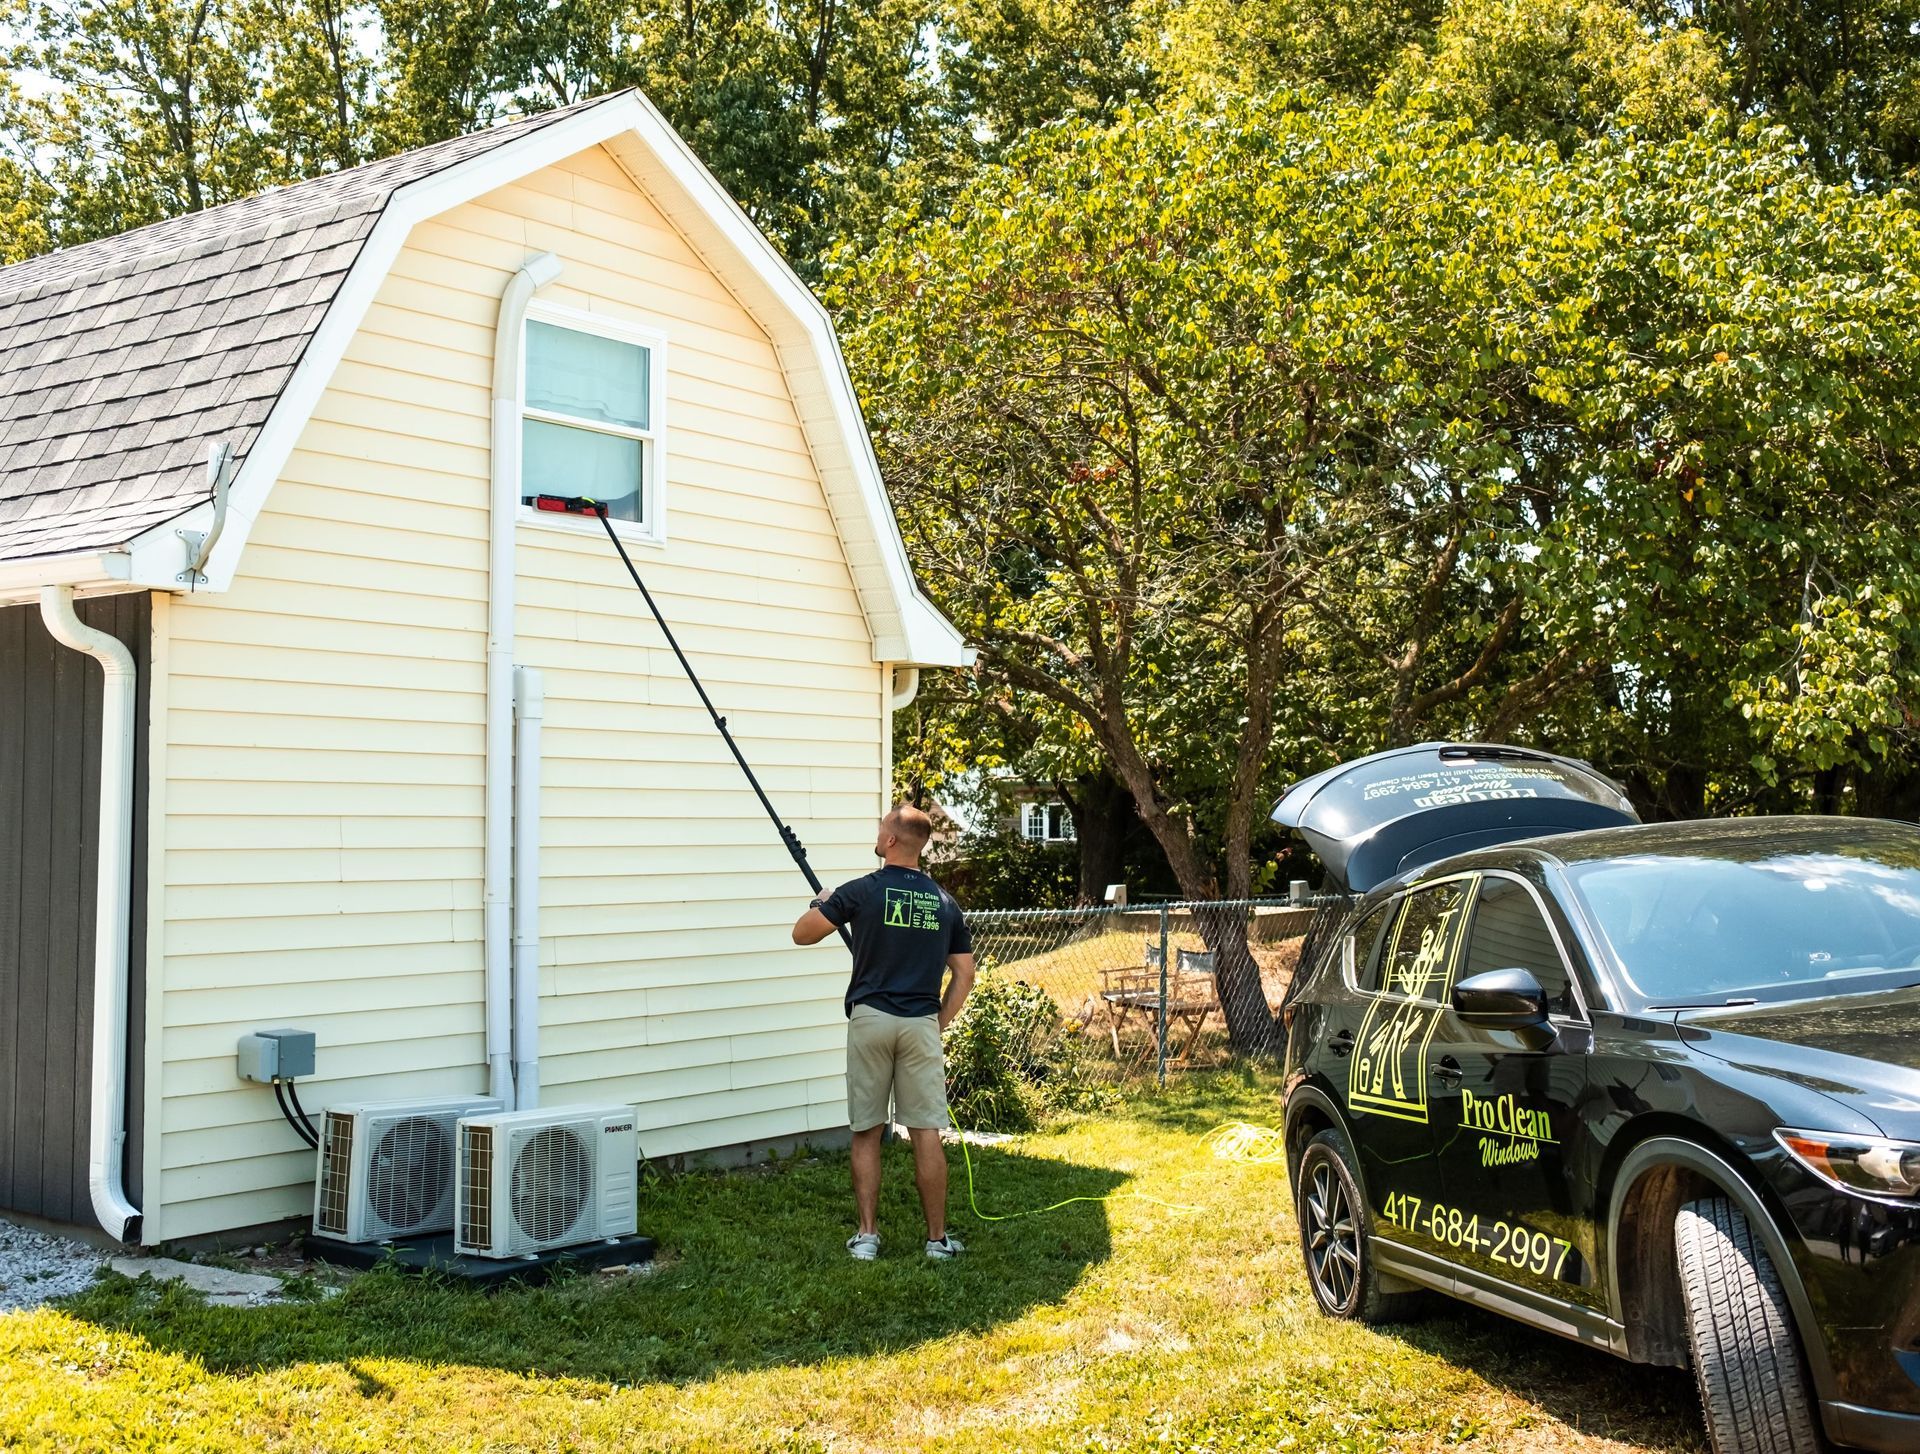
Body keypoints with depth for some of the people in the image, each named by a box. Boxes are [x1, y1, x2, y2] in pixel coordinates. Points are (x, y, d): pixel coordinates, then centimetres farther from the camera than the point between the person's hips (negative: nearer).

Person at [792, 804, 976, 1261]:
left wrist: (821, 905, 22)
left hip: (870, 1019, -2)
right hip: (922, 1024, 2)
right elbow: (964, 974, 9)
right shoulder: (944, 901, 7)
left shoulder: (862, 892, -4)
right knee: (926, 1133, 4)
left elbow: (801, 934, 1)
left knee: (866, 1133, 7)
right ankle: (937, 1237, 8)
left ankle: (867, 1236, 8)